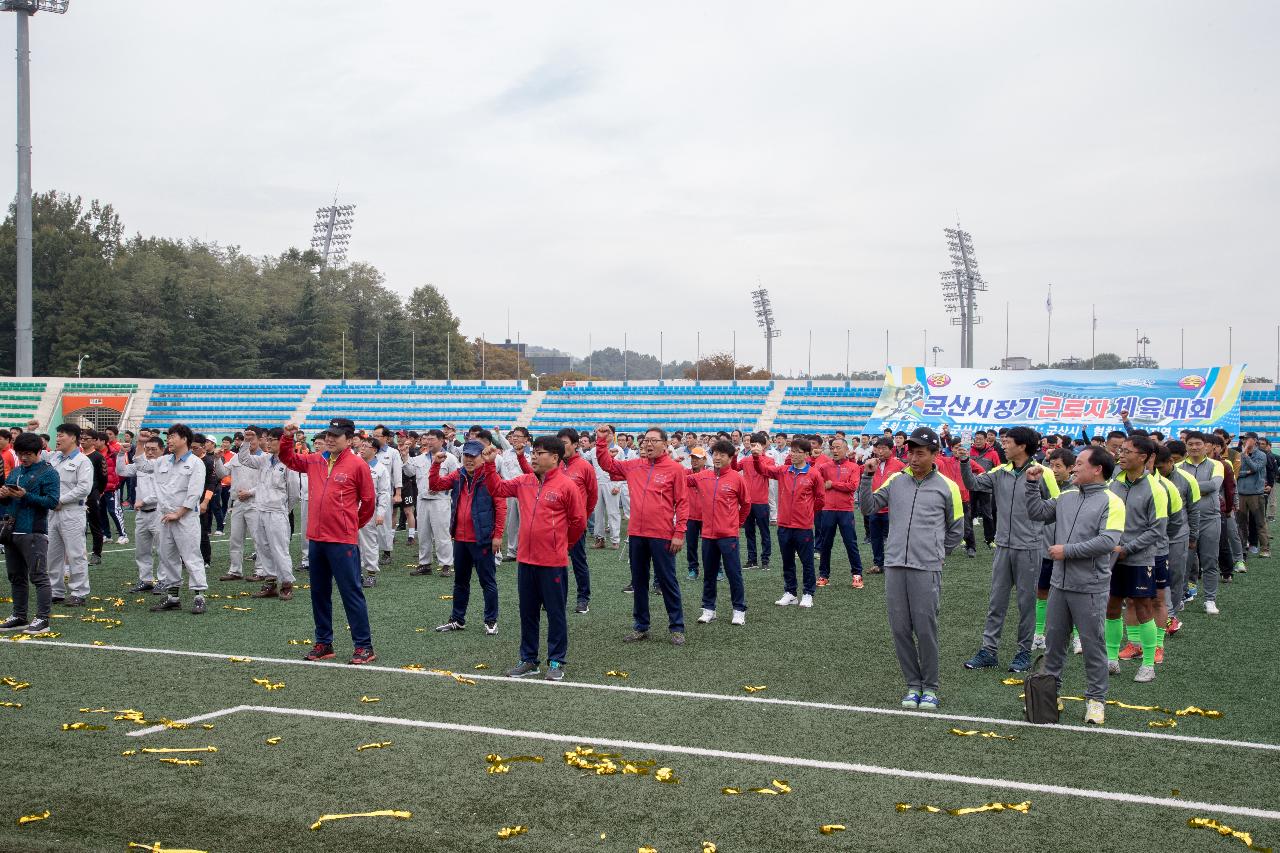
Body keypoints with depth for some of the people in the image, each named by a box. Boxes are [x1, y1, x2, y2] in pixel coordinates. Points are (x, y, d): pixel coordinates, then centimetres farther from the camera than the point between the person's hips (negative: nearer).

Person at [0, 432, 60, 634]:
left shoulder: (48, 473, -5)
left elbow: (52, 502, -14)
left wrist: (25, 496, -20)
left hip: (33, 534, -8)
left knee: (39, 577, -6)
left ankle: (42, 619, -5)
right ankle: (19, 617, 22)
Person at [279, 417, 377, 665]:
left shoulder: (358, 465, -7)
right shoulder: (315, 461, 9)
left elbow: (368, 502, -2)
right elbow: (289, 459, 24)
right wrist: (287, 438, 6)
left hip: (343, 542, -6)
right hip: (316, 538, 7)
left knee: (351, 593, -4)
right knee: (319, 593, 14)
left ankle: (364, 646, 2)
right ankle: (323, 643, 24)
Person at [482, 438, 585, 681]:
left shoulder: (567, 486, -10)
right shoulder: (524, 482, 6)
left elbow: (579, 522, -4)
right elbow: (497, 488, 17)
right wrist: (489, 465, 4)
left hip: (553, 563, -6)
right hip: (525, 560, 6)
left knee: (556, 613, 5)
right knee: (527, 612, 14)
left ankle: (556, 662, 14)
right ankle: (528, 660, 25)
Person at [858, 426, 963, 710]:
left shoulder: (946, 487, 2)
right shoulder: (896, 480, 9)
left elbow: (956, 530, 12)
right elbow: (869, 506, 9)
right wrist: (867, 478, -3)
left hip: (926, 570, -3)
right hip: (894, 567, 3)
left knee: (925, 630, -1)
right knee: (900, 629, 6)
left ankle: (930, 687, 14)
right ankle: (913, 684, 18)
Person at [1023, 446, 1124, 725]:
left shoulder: (1111, 502, -11)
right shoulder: (1066, 496, 10)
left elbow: (1108, 541, -21)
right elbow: (1037, 512, 20)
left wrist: (1067, 550, -18)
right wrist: (1032, 484, 9)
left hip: (1090, 587, -6)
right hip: (1060, 582, 6)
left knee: (1092, 644, 4)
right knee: (1053, 639, 14)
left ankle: (1096, 699, 15)